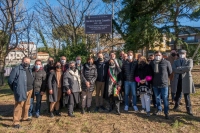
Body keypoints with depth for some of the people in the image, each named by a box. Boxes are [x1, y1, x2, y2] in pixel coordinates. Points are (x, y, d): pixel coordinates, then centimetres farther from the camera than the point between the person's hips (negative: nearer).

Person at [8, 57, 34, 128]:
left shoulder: (29, 69, 13)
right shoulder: (16, 69, -10)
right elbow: (10, 80, -7)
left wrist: (30, 87, 15)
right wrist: (15, 89, 3)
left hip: (29, 90, 8)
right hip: (21, 91, -7)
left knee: (26, 105, 19)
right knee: (19, 106, -4)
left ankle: (24, 117, 37)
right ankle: (16, 122, 3)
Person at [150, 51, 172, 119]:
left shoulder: (166, 62, -8)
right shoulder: (152, 63, 0)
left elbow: (170, 72, 3)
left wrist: (164, 77, 10)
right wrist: (154, 78, 9)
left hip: (164, 84, -3)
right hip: (155, 84, 4)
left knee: (165, 99, 3)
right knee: (157, 98, 16)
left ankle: (166, 113, 16)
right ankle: (159, 110, 32)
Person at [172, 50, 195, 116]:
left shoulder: (189, 61, 4)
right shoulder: (175, 62, 11)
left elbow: (189, 68, -17)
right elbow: (174, 70, -8)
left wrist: (179, 68, -13)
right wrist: (184, 70, -15)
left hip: (186, 80, -2)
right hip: (177, 80, 2)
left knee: (187, 95, 4)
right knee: (177, 94, 13)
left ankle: (189, 109, 14)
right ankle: (176, 105, 33)